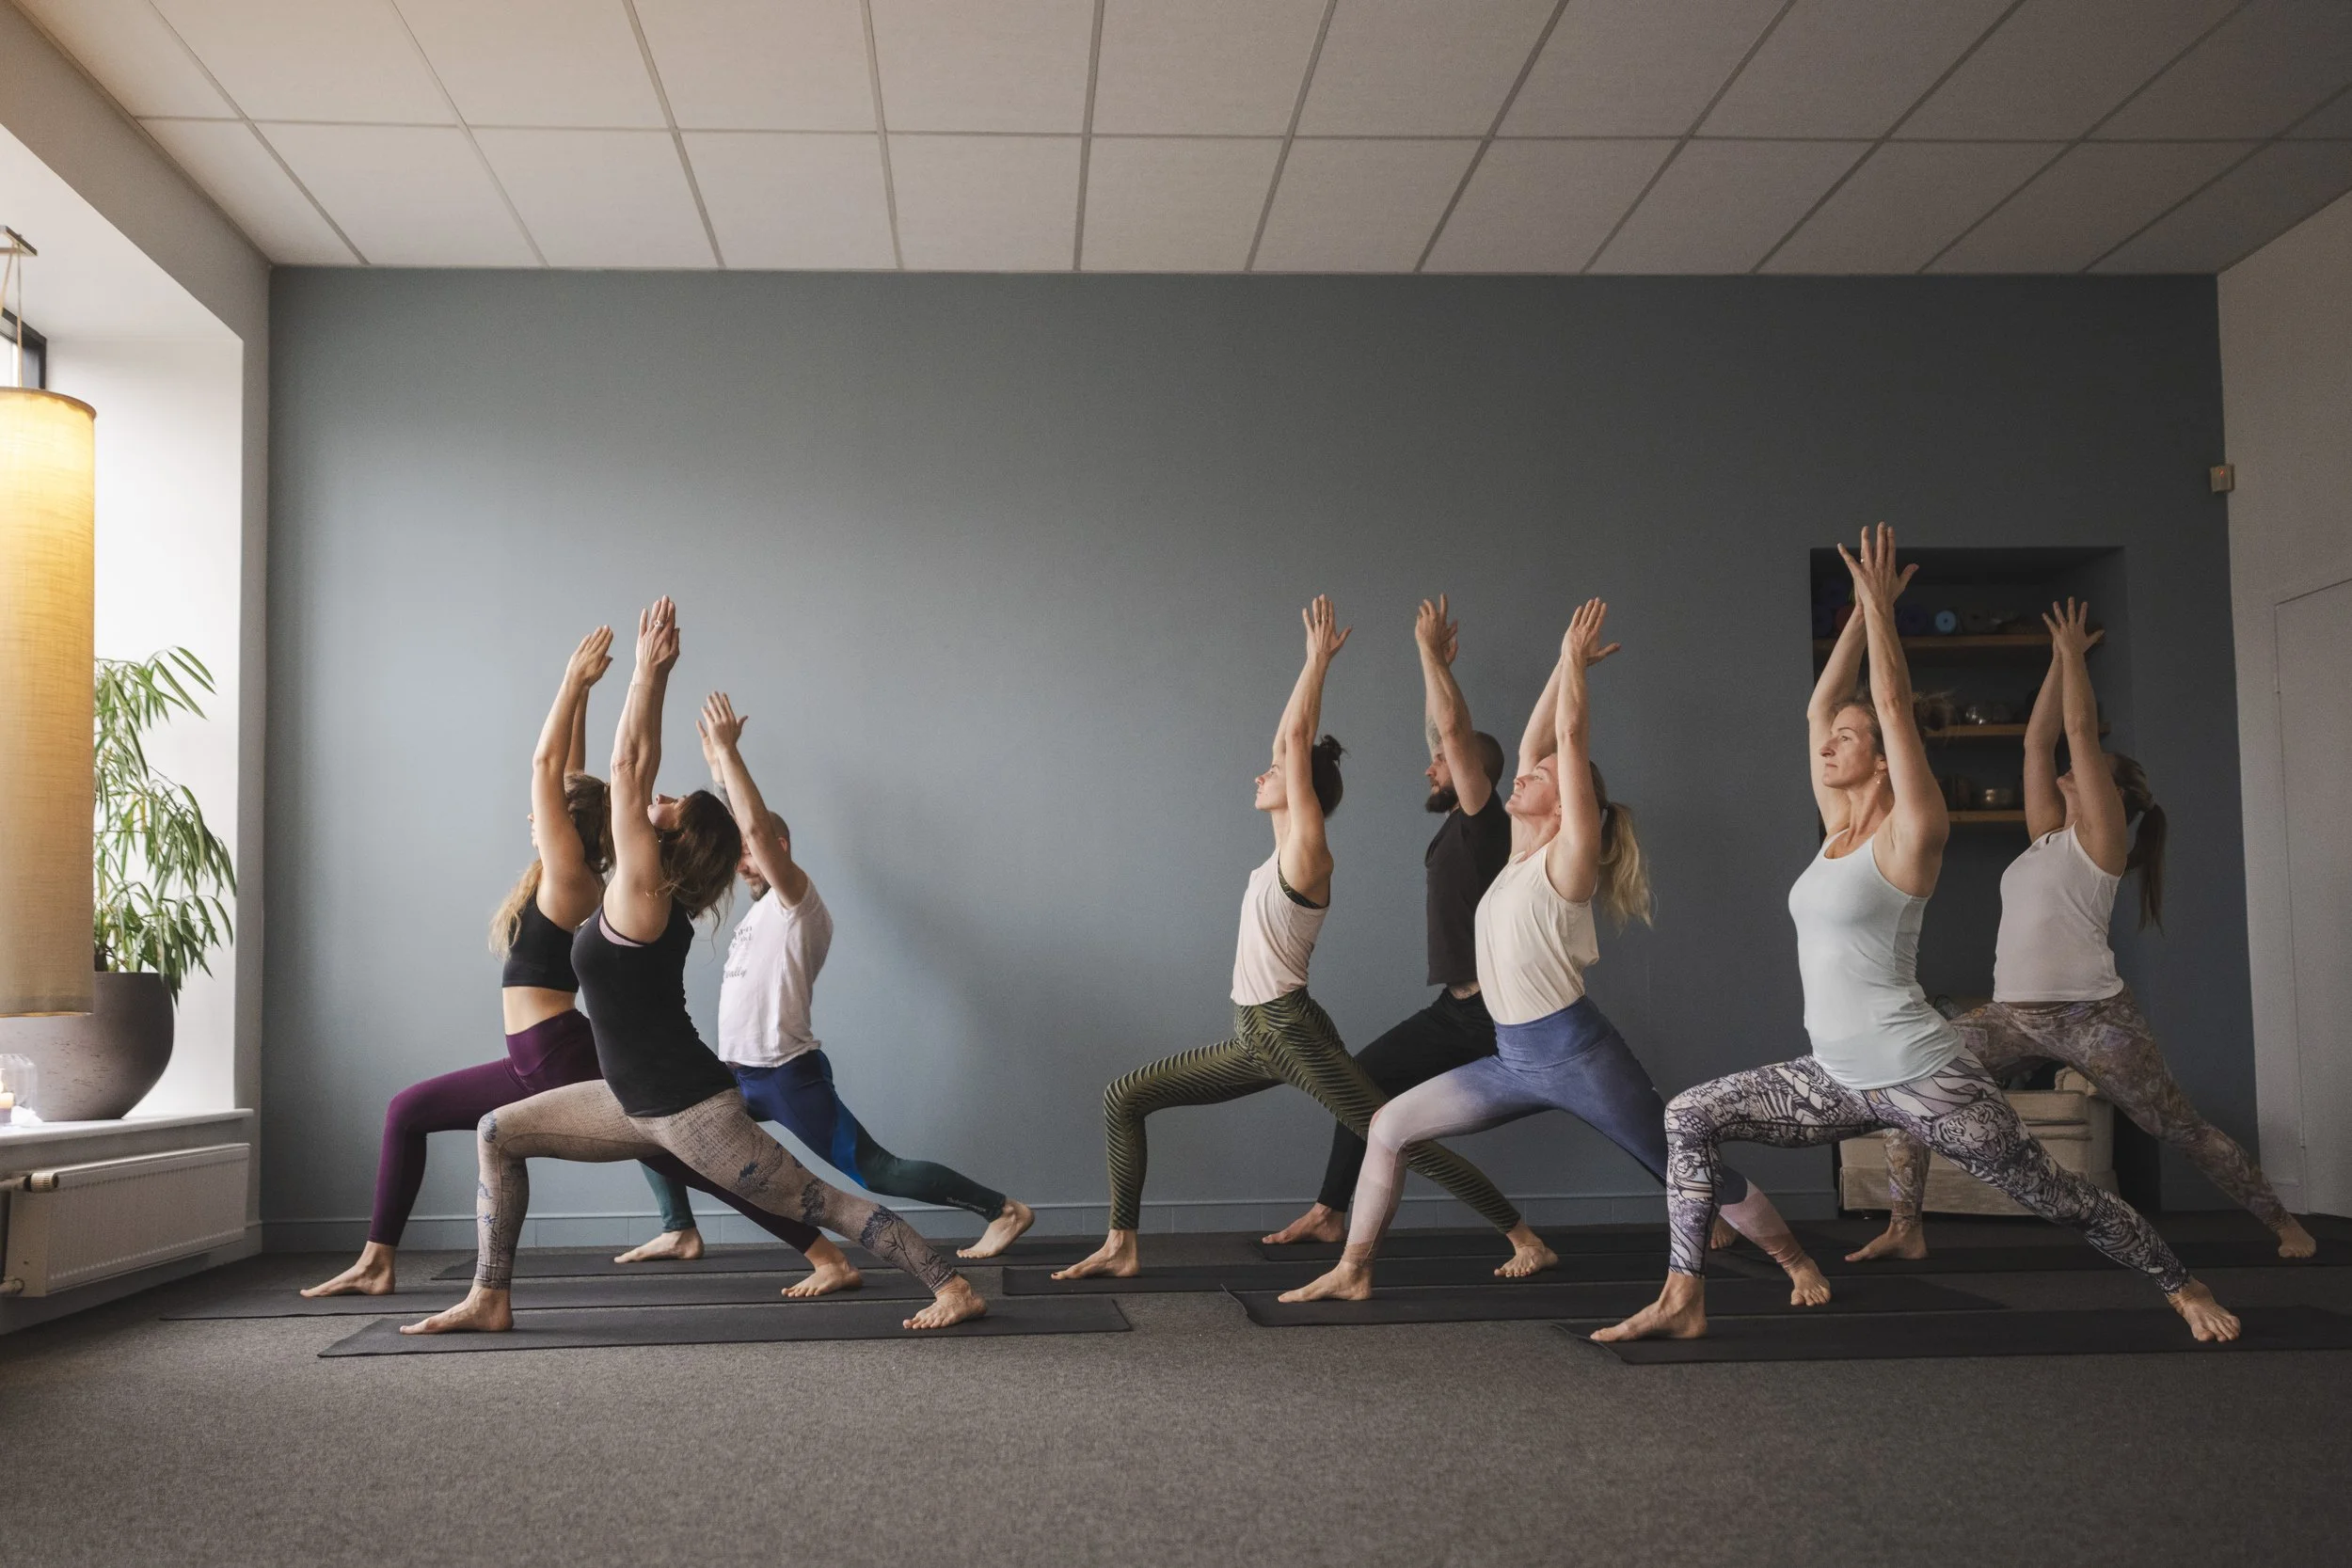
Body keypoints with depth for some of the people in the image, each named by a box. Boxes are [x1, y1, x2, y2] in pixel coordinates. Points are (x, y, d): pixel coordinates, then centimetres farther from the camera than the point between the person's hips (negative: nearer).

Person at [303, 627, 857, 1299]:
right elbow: (568, 775, 17)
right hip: (543, 1065, 9)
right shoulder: (566, 877, 13)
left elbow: (547, 764, -13)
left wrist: (576, 683, -8)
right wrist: (578, 689, 18)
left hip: (569, 1063, -9)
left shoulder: (570, 876, -11)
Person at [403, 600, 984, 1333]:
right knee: (499, 1133, 13)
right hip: (646, 1103, 10)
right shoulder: (646, 891, 4)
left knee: (817, 1200, -5)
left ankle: (954, 1288, 2)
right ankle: (489, 1301, 18)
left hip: (690, 1109, -10)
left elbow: (627, 770, -19)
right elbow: (638, 774, 7)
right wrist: (649, 676, 10)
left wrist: (649, 673, -15)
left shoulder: (642, 893, -17)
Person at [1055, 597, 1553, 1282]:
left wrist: (1319, 659, -6)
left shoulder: (1307, 850, -11)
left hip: (1293, 1033, -9)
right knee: (1122, 1098, 5)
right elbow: (1291, 743, 16)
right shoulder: (1287, 847, 11)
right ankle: (1122, 1246, 8)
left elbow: (1296, 742, -13)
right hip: (1254, 1039, 9)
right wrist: (1315, 663, 19)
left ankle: (1527, 1240, 6)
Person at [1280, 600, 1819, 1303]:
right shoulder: (1523, 855, 12)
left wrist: (1575, 660, 0)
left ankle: (1801, 1266, 21)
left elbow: (1571, 739, -10)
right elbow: (1534, 745, 15)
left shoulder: (1569, 856, -7)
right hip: (1515, 1058, 7)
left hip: (1576, 1053, -7)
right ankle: (1352, 1272, 9)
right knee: (1389, 1126, 1)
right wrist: (1564, 664, 20)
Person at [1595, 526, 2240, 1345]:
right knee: (1689, 1117, -3)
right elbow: (1819, 706, 11)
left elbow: (1893, 704, -16)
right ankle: (1683, 1301, -1)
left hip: (1921, 1079, -7)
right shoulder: (1837, 830, 9)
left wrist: (1881, 605, -8)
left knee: (2059, 1197, 6)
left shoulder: (1909, 833, -11)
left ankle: (2186, 1290, 30)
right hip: (1839, 1079, 7)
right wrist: (1861, 612, 11)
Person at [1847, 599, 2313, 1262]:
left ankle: (2284, 1223, 24)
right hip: (2012, 1014, 7)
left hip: (2090, 1014, -7)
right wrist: (2059, 659, 18)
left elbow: (2080, 730, -6)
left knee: (2183, 1130, 3)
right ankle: (1904, 1230, -2)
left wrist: (2075, 653, 3)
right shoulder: (2047, 835, 17)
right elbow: (2038, 741, 17)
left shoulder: (2101, 835, -1)